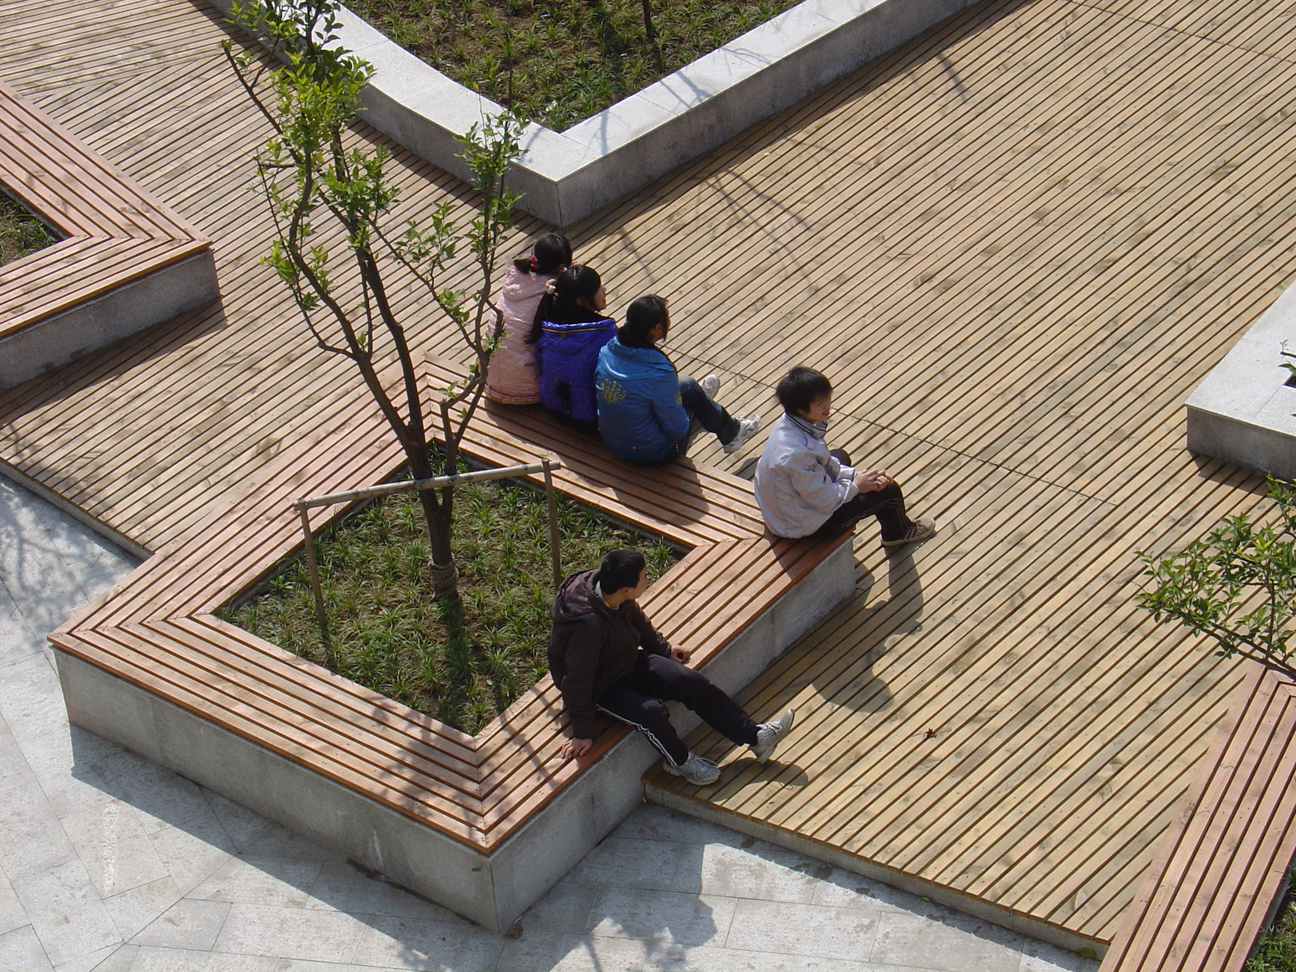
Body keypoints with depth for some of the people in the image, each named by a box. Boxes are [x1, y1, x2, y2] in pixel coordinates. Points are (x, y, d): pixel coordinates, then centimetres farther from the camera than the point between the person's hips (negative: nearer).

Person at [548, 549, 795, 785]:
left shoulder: (609, 588, -14)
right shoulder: (587, 625, -38)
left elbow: (638, 621, 10)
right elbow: (577, 680, -28)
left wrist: (664, 649, 23)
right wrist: (582, 733, -20)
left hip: (629, 661, 8)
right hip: (600, 686, -8)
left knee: (693, 682, -4)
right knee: (652, 713, -29)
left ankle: (755, 735, 5)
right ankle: (680, 761, 2)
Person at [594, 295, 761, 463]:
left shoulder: (607, 350, -12)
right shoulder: (658, 374, -31)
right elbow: (677, 428, -22)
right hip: (651, 453, -6)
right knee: (690, 388, 14)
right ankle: (731, 432, 41)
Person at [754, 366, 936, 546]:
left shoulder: (786, 423, -11)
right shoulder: (799, 452, -39)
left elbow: (824, 464, 5)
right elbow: (824, 501, -27)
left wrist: (855, 474, -5)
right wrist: (855, 486, -11)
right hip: (805, 524, -9)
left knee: (840, 457, 32)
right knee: (889, 490, 0)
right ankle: (899, 532, 34)